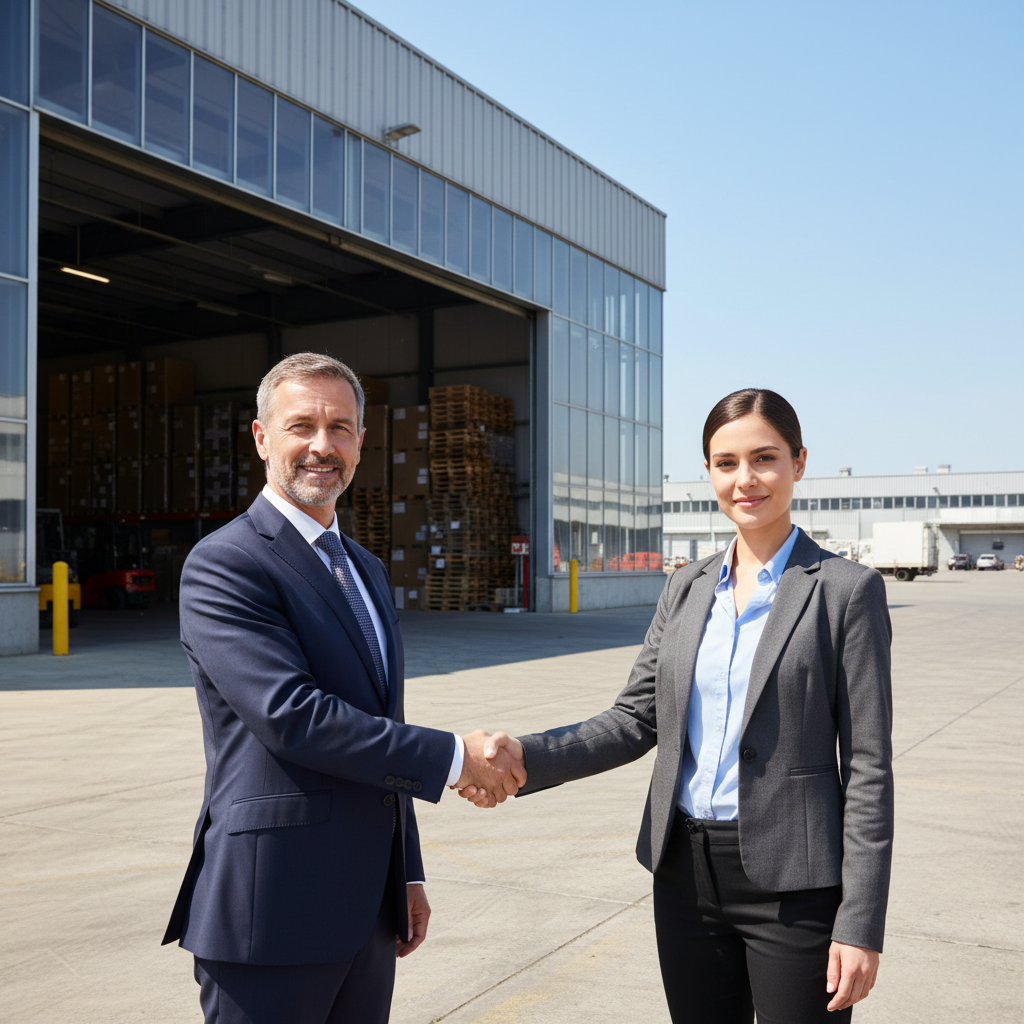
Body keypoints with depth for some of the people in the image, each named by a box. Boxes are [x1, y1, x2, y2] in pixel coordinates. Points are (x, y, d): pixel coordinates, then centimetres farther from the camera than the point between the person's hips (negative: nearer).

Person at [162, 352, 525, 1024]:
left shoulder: (368, 570, 15)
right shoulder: (223, 565, -12)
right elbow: (291, 715, -23)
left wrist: (408, 875, 18)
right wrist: (453, 757, -18)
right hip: (272, 917, -7)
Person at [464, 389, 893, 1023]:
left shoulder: (847, 590, -7)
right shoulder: (687, 588, 8)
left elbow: (867, 766, -8)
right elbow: (636, 719, 6)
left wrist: (860, 924, -12)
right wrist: (526, 757, -10)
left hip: (794, 884, -4)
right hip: (688, 874, 5)